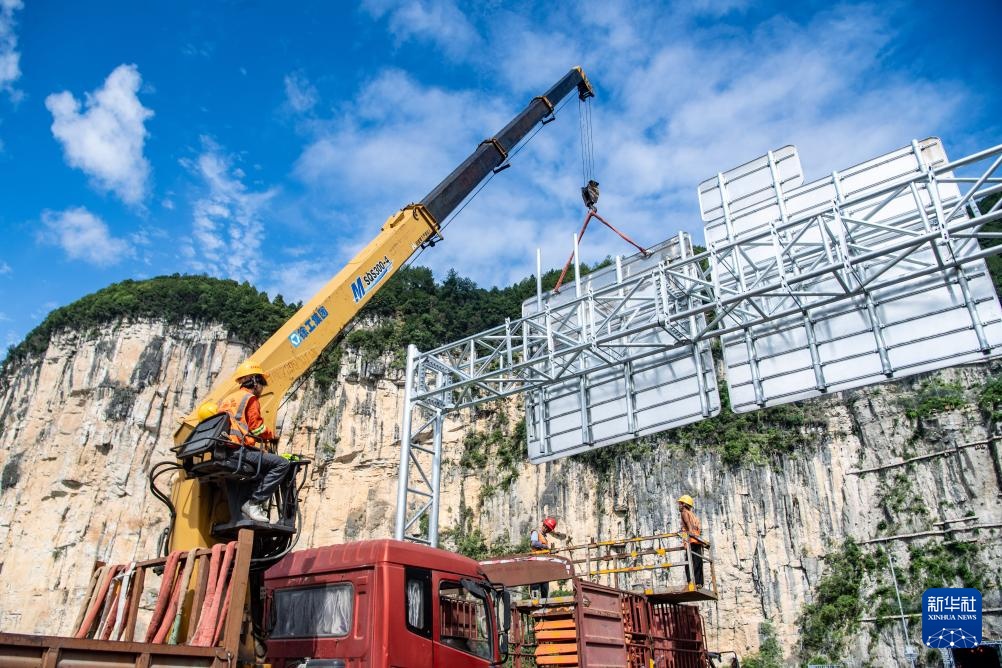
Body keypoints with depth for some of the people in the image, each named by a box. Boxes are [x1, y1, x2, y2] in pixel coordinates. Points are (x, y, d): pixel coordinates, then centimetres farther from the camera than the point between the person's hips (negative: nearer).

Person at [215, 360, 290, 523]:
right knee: (282, 464, -14)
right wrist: (272, 436, 9)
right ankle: (253, 502, -19)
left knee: (266, 463, 27)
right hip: (239, 450, -10)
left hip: (223, 451, 10)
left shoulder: (227, 399, 27)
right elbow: (256, 426, -10)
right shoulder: (250, 398, 1)